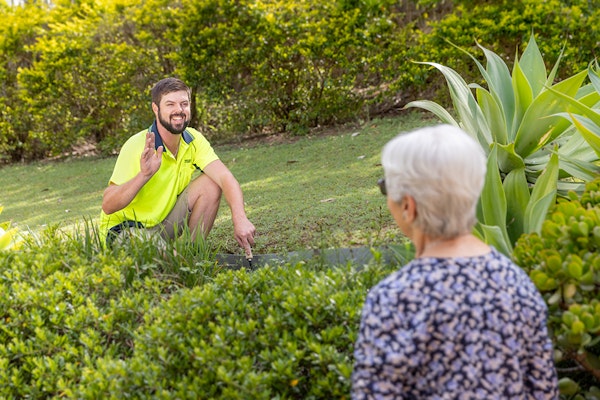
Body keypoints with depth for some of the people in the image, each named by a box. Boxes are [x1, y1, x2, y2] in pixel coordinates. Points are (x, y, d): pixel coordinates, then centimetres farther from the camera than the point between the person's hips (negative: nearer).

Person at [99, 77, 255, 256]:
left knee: (211, 184, -12)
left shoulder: (193, 139, -6)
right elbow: (107, 206, -28)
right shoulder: (137, 147, -23)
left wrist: (240, 219, -35)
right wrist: (144, 175, -43)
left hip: (165, 224, 7)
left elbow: (226, 178, -18)